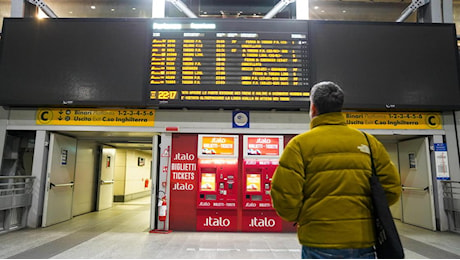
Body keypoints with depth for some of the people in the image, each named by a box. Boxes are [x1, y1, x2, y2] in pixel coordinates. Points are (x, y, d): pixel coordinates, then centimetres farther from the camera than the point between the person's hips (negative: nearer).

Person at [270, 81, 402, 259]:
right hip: (364, 242, 4)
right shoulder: (369, 142, 4)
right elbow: (392, 189, 5)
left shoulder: (300, 143, -8)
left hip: (321, 243, -3)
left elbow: (284, 196, -13)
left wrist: (297, 218, 7)